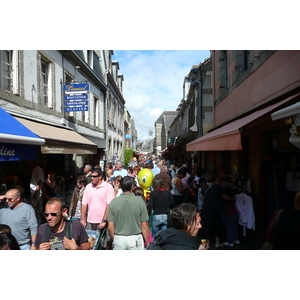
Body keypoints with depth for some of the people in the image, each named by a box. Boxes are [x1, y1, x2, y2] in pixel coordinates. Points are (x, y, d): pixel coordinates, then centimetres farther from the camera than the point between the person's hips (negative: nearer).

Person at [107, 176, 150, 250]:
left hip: (118, 239, 2)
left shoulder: (114, 202, -5)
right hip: (135, 238, -2)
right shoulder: (140, 201, -10)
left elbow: (110, 227, -1)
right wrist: (147, 242, 6)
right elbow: (144, 226, -8)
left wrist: (114, 240, 16)